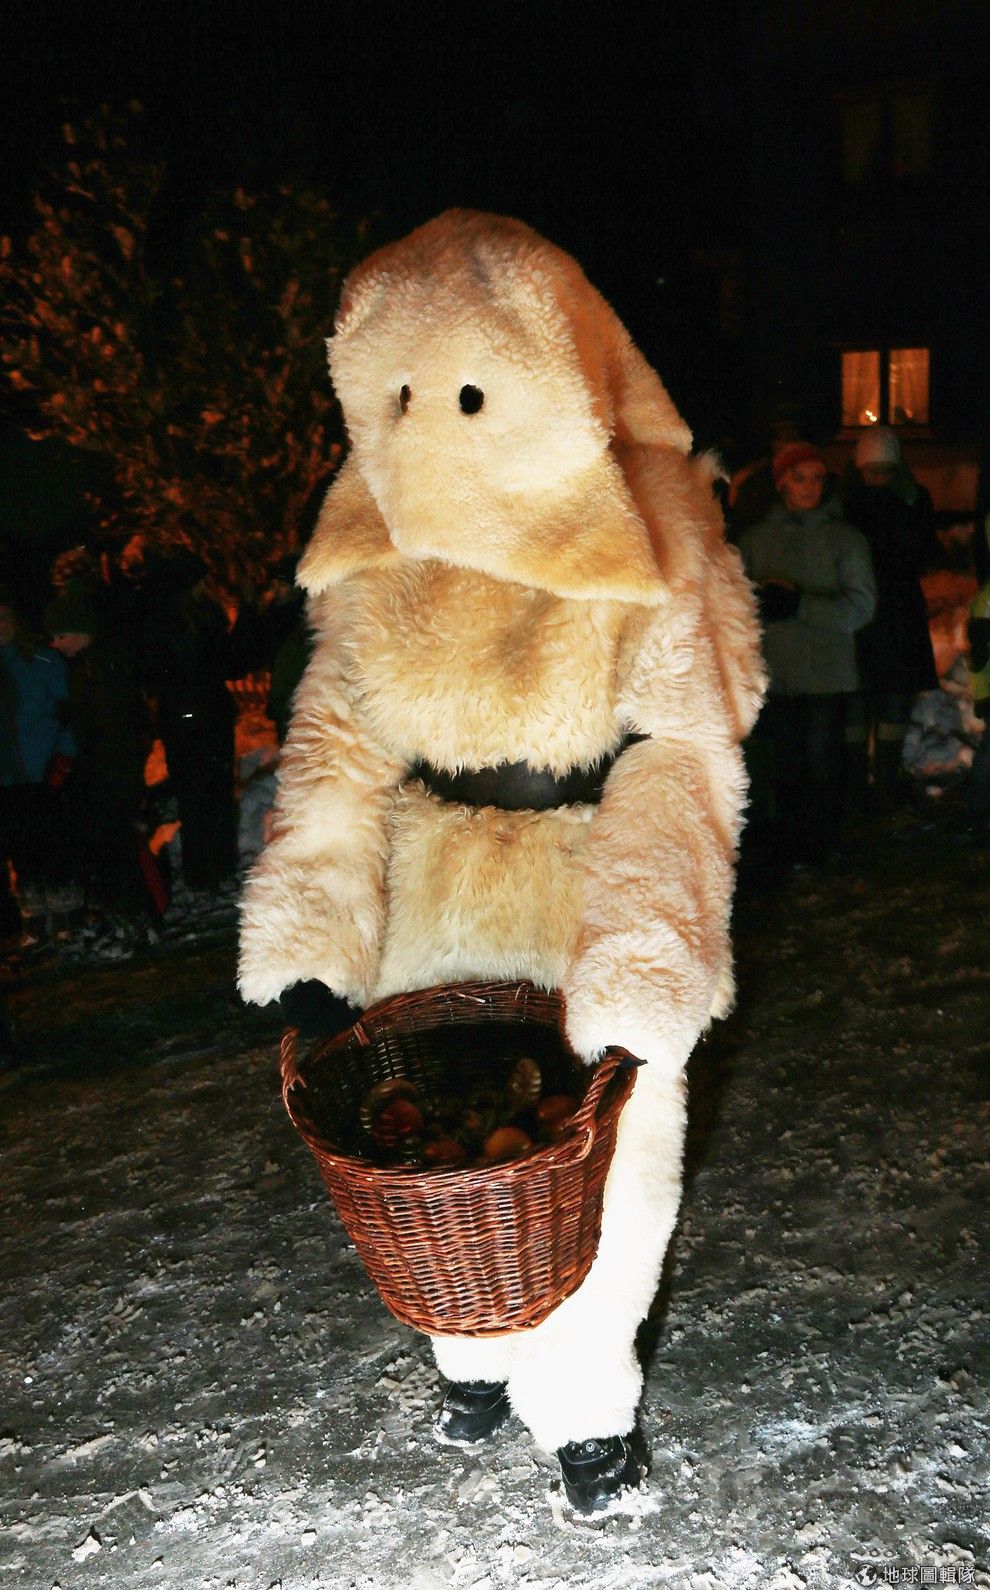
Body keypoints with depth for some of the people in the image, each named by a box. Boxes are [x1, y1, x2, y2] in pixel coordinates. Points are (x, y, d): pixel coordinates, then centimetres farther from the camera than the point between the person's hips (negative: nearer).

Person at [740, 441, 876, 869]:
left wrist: (801, 606, -17)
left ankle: (818, 850, 9)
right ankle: (789, 851, 16)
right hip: (774, 673, 2)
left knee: (822, 764, -2)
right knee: (785, 765, 6)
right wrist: (760, 599, -15)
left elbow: (861, 604, -5)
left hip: (826, 675, -2)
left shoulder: (844, 538, 2)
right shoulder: (756, 538, 9)